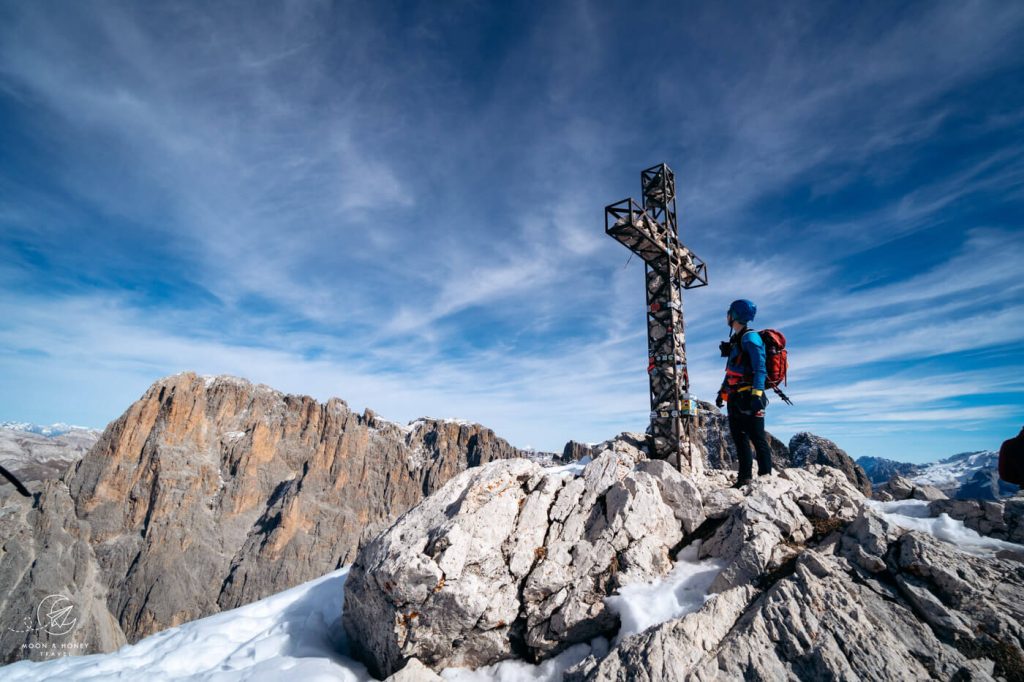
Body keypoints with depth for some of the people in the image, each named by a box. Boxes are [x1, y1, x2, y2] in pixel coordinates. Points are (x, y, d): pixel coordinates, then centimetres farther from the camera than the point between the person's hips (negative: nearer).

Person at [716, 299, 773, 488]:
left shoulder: (750, 338, -10)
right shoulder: (736, 340, 18)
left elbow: (760, 369, -18)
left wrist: (757, 395, -26)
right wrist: (722, 391, 26)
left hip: (748, 399, -9)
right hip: (735, 399, 9)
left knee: (757, 439, -4)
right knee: (739, 439, 11)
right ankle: (745, 478, 18)